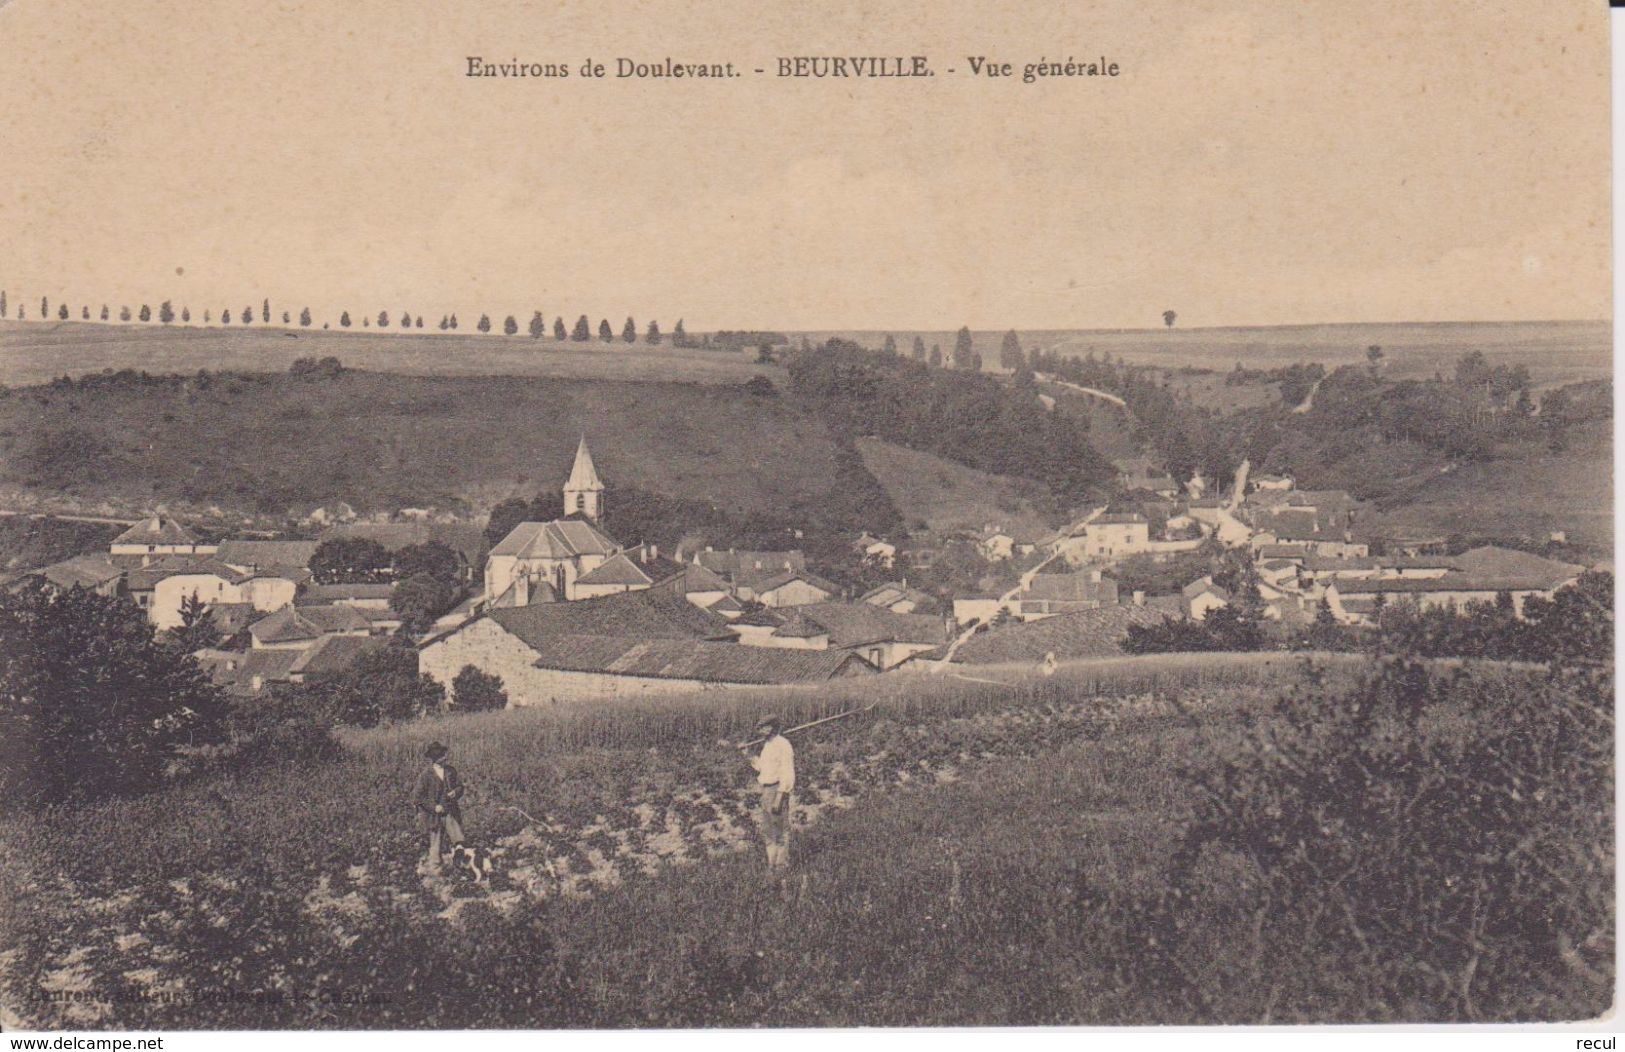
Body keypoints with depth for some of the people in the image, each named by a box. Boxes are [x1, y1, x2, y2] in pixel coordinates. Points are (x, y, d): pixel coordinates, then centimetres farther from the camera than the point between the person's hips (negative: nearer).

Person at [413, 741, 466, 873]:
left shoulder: (451, 771, 3)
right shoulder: (426, 775, -11)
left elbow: (460, 786, 14)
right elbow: (418, 797, -9)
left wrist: (455, 792, -11)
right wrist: (434, 807, -16)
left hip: (451, 812, 4)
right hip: (434, 815, -3)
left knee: (458, 838, -6)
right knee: (435, 841, 5)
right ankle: (433, 866, 17)